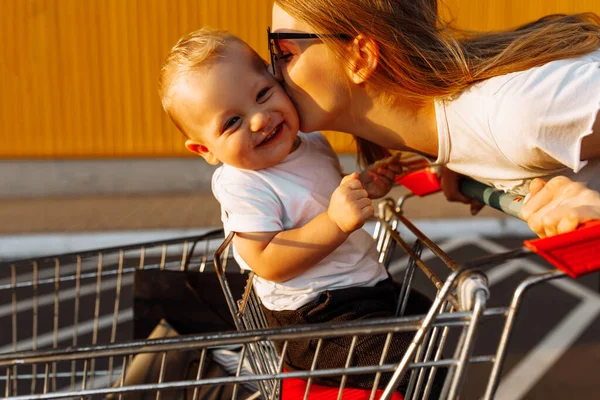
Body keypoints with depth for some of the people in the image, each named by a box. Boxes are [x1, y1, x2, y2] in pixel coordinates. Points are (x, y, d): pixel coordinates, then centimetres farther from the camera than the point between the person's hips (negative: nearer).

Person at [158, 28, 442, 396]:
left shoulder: (311, 142, 4)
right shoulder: (241, 186, -21)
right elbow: (268, 263, -28)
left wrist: (365, 185, 5)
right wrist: (336, 222, -36)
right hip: (315, 322, -9)